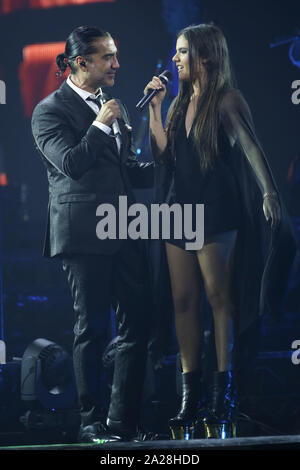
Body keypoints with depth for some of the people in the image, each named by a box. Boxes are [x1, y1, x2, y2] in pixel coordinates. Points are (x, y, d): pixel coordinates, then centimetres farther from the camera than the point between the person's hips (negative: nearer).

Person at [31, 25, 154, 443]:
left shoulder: (115, 107, 19)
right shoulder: (51, 111, -4)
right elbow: (71, 164, -18)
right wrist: (100, 125, -14)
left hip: (125, 231, 7)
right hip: (85, 234, -7)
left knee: (137, 323, 3)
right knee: (91, 329, -1)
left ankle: (124, 419, 9)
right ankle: (91, 421, 8)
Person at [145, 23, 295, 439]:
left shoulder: (226, 100, -4)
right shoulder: (180, 104, 17)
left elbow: (251, 148, -14)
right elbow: (163, 152, 10)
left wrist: (269, 193, -26)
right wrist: (155, 107, 7)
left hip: (215, 208, -6)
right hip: (179, 206, 7)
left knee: (218, 295, -6)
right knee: (184, 300, 2)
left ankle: (223, 389, -3)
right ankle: (190, 396, 4)